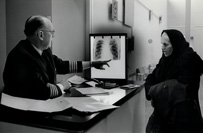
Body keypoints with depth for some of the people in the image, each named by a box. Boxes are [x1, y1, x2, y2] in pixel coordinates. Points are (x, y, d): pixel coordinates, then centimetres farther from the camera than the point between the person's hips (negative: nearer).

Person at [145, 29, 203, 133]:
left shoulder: (189, 59, -14)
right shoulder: (165, 59, 7)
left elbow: (183, 89, -21)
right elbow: (151, 78, 8)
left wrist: (155, 89, -17)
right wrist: (150, 88, -15)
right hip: (163, 110, 6)